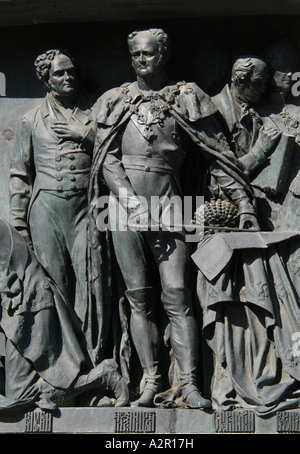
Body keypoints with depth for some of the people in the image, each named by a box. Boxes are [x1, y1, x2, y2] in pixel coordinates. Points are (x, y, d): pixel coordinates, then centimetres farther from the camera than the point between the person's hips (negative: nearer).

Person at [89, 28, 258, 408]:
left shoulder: (186, 99, 9)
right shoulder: (115, 101, 13)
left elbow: (217, 154, 8)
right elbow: (106, 158, 5)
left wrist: (244, 202, 4)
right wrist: (134, 202, -9)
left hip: (167, 203, -2)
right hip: (124, 202, 2)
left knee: (176, 294, -10)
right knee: (138, 297, 1)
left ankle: (189, 384, -8)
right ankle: (151, 381, 6)